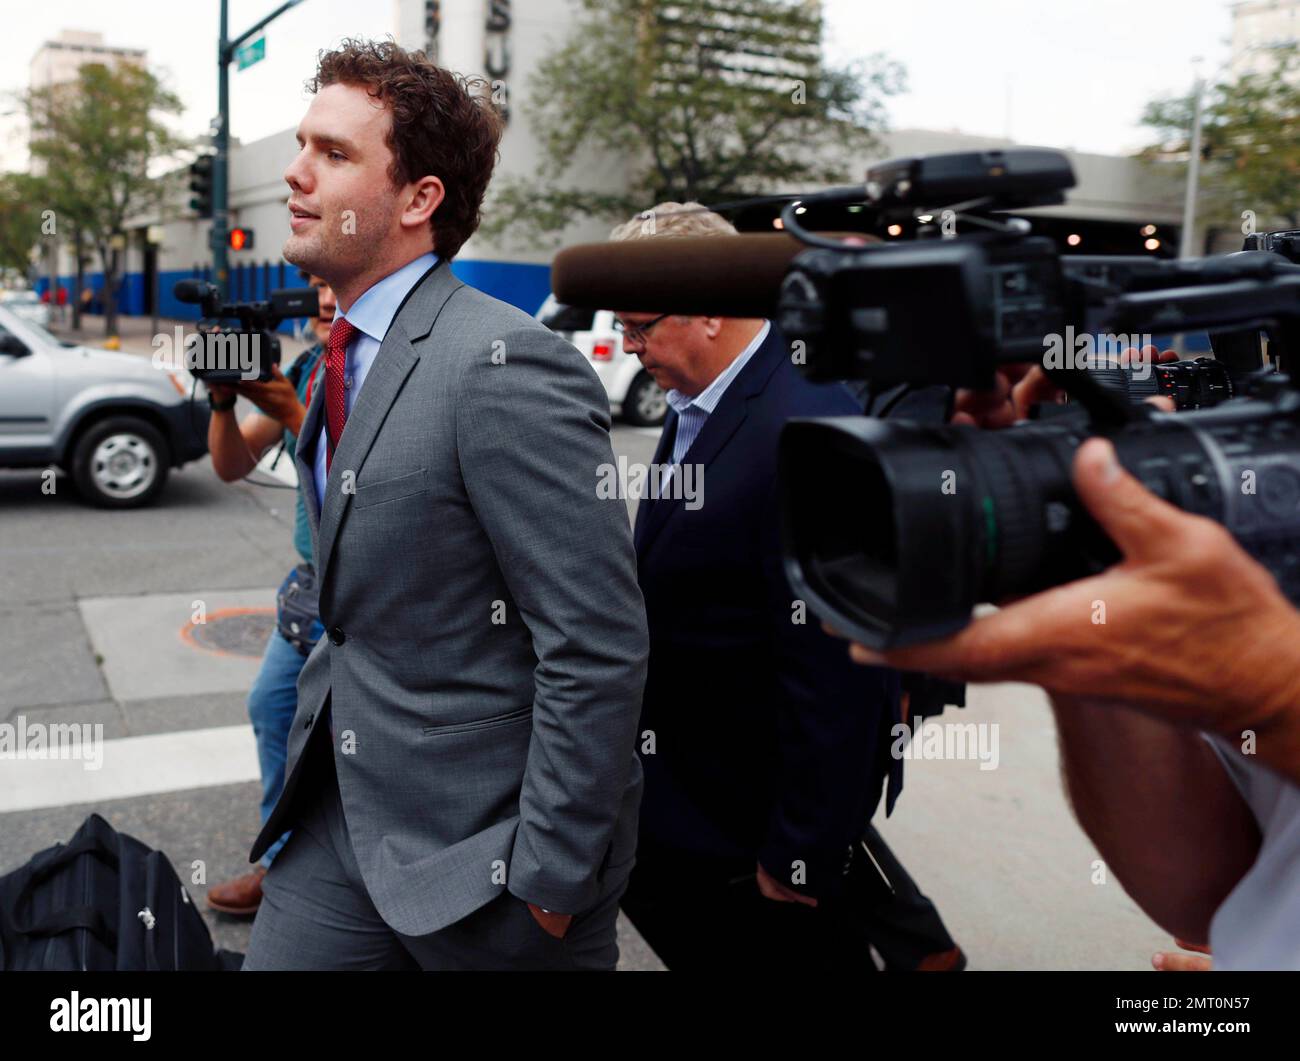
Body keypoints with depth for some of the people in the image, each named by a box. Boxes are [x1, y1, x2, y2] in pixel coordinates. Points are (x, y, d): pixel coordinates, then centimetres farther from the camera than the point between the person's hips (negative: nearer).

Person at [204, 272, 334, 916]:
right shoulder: (305, 369, 6)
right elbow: (231, 466, 4)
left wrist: (292, 412, -28)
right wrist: (223, 398, -13)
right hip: (314, 583, 8)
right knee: (272, 709, 14)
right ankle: (285, 863, 30)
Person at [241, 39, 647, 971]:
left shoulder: (506, 367, -22)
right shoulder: (351, 353, 8)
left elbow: (598, 649, -23)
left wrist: (549, 878, -18)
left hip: (476, 839, -7)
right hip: (344, 821, 8)